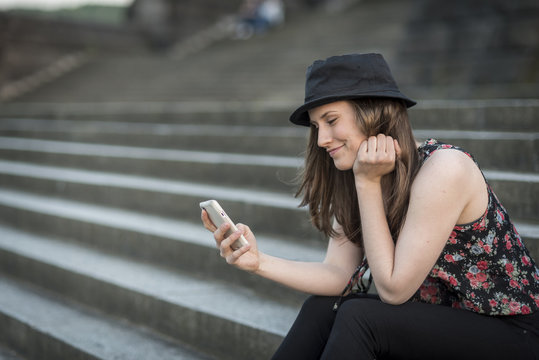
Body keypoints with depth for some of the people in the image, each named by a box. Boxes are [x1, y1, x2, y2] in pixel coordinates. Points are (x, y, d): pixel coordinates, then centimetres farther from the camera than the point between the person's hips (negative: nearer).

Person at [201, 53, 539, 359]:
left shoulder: (443, 168, -25)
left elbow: (393, 289, -22)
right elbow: (338, 275, -4)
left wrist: (367, 182, -23)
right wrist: (259, 261, -18)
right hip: (438, 318, 7)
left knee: (359, 317, -23)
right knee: (322, 307, -10)